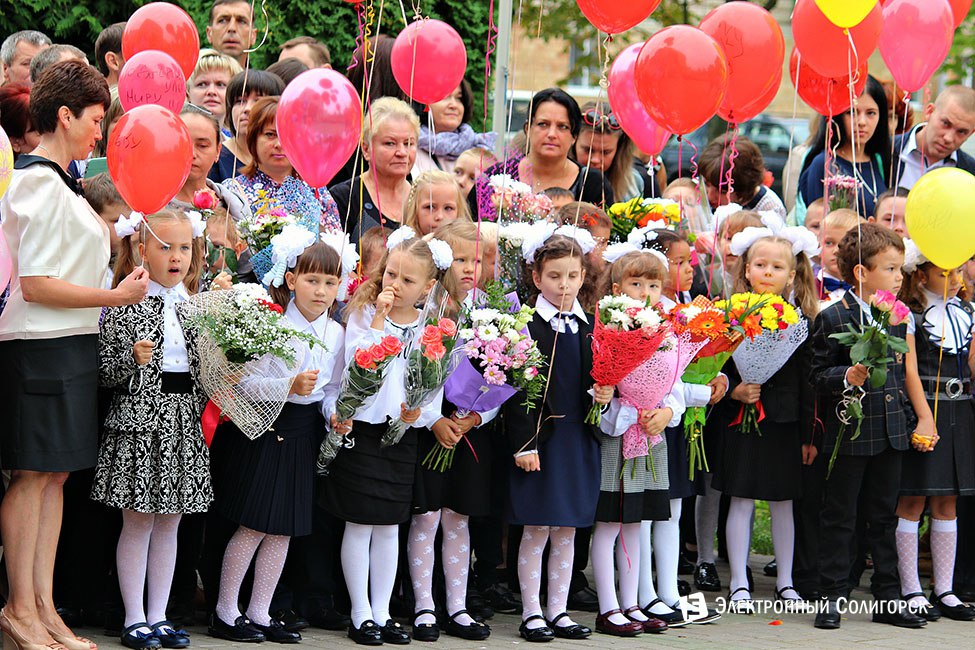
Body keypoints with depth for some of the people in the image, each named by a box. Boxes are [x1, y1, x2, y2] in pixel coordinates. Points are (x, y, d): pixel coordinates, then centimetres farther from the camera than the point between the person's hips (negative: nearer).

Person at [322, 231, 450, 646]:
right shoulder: (364, 313, -4)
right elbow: (359, 363, -19)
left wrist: (419, 412, -13)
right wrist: (379, 320, -20)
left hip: (404, 433, 3)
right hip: (363, 428, -3)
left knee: (389, 526, 11)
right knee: (359, 524, 1)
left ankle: (382, 612, 18)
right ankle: (360, 614, 9)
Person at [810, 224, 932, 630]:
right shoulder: (832, 319, -10)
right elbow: (817, 376, -10)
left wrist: (925, 418, 15)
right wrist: (847, 377, -27)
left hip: (891, 431, 6)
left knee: (885, 517, 12)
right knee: (839, 517, 2)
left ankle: (888, 599, 18)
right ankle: (832, 597, 8)